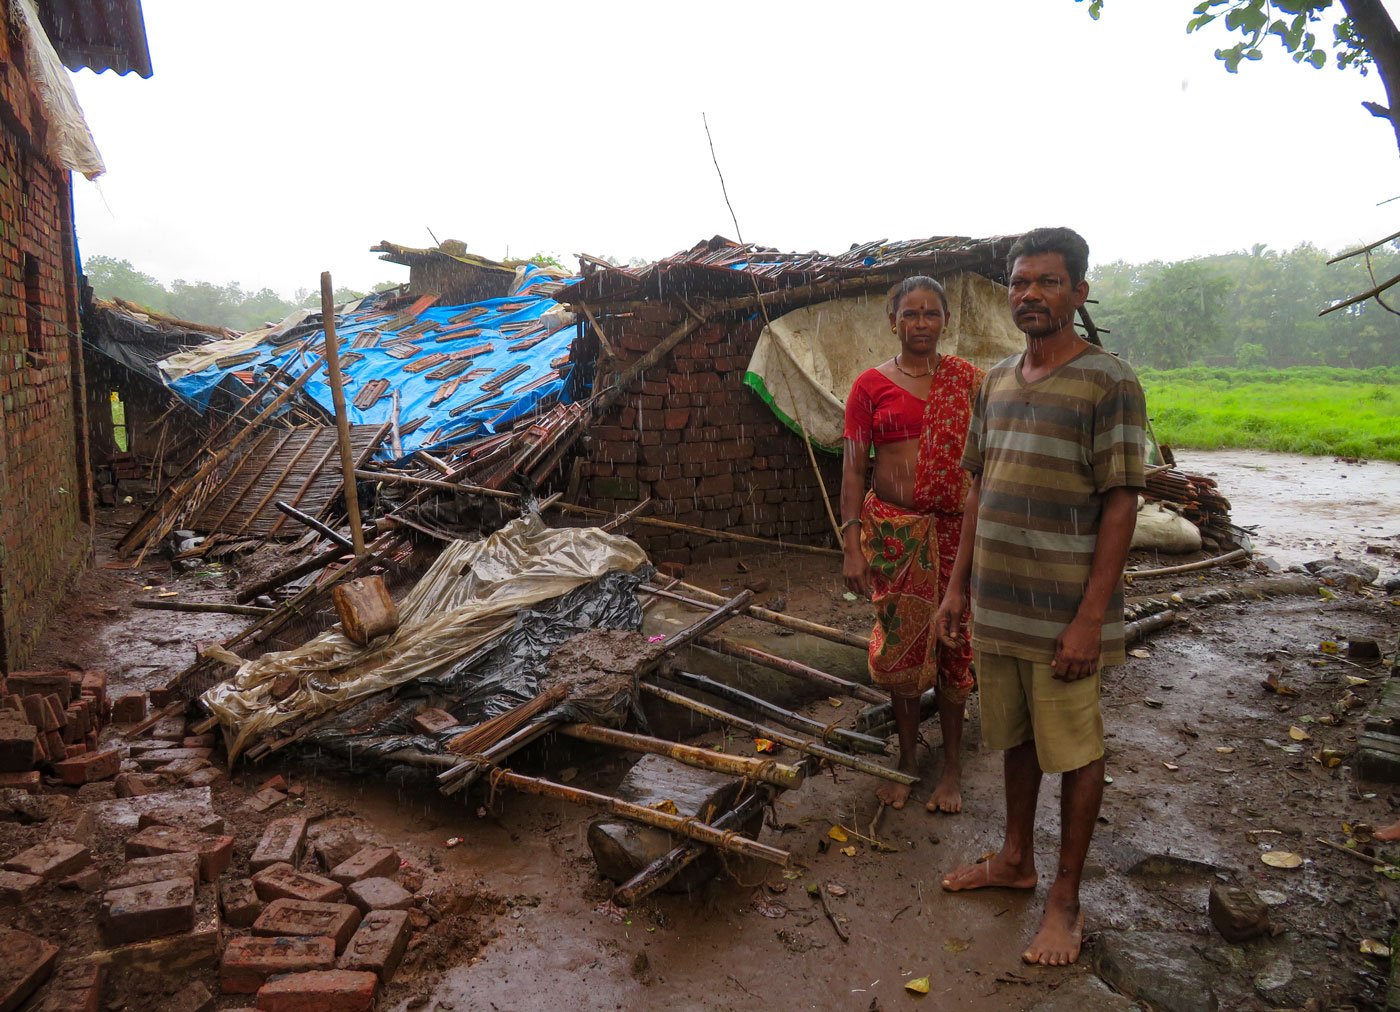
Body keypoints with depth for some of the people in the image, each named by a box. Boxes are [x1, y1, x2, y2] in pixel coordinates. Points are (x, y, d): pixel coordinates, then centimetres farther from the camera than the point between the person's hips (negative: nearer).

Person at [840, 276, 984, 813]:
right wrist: (851, 545, -7)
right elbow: (854, 469, -1)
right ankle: (907, 760, 28)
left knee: (954, 646, 7)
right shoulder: (871, 385, 0)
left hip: (956, 528, 1)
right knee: (901, 644, 8)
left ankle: (952, 768, 25)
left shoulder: (969, 380, 3)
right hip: (893, 530, 0)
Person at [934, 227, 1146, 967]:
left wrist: (1090, 618, -17)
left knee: (1075, 752, 8)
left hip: (1063, 613, -6)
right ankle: (1014, 860, 38)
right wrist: (957, 587, 12)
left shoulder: (1108, 384, -11)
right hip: (996, 603, 6)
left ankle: (1066, 898, 24)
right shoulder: (996, 380, 9)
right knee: (1014, 737, 19)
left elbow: (1120, 505, -14)